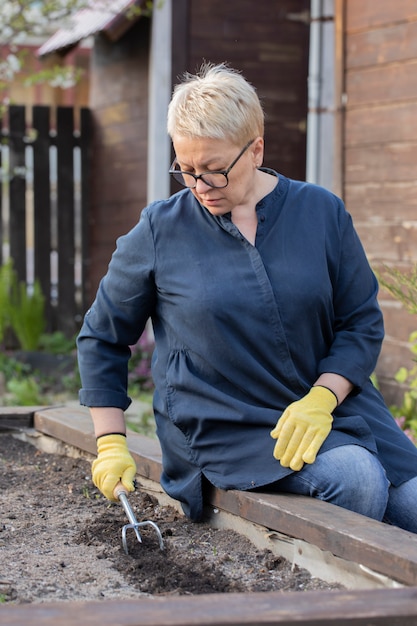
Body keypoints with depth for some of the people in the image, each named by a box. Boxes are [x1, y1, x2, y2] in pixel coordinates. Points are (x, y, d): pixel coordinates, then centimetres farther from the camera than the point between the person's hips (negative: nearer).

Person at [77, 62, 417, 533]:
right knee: (357, 482, -27)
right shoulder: (160, 230, -2)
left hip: (329, 403, 3)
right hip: (224, 428, -3)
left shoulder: (321, 212, 1)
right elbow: (102, 337, 8)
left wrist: (320, 401, -14)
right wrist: (111, 444, 2)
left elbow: (362, 322, 4)